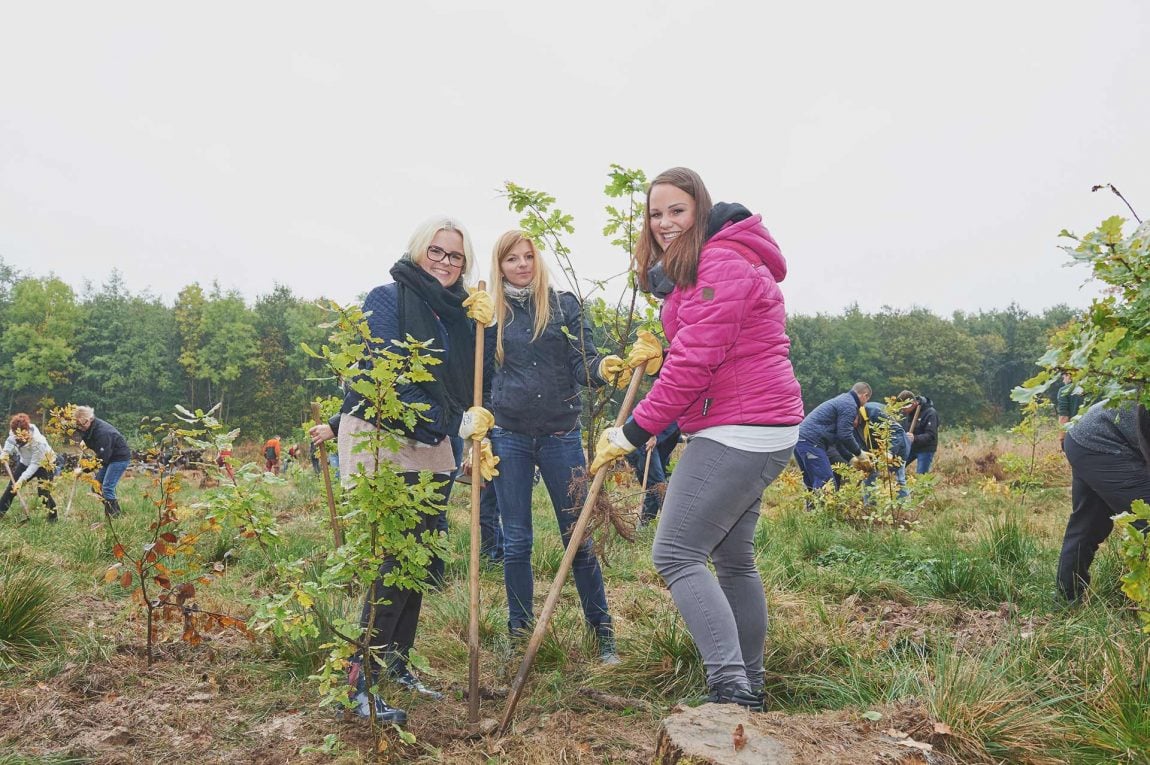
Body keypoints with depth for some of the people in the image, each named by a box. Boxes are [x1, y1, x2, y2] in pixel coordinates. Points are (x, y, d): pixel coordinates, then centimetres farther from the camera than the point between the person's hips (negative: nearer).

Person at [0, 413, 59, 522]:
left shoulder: (38, 441, -40)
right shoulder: (14, 434, -25)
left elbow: (34, 464, -33)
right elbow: (10, 443, 0)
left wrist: (21, 480, -37)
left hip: (44, 463, -6)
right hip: (25, 462, 6)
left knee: (43, 492, -14)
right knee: (12, 486, 4)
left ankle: (53, 516, 4)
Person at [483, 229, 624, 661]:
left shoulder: (564, 305, 3)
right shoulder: (492, 314, 6)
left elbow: (582, 363, -5)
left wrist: (603, 369, -27)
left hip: (560, 435, -1)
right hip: (508, 437, 1)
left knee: (578, 537, 3)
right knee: (516, 541, 7)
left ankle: (602, 631, 16)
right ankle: (519, 632, 20)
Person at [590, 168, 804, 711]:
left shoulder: (722, 264, -15)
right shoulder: (695, 268, 19)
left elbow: (697, 362, -20)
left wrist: (633, 433, -15)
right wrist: (658, 359, 3)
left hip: (737, 431, -11)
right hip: (754, 431, 11)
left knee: (675, 555, -12)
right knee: (732, 558, 16)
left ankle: (730, 689, -13)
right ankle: (749, 689, 27)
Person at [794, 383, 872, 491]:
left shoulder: (841, 400, 27)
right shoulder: (849, 405, -4)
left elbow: (838, 437, 29)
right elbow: (845, 436, -11)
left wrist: (850, 458, 24)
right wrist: (859, 453, 5)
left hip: (802, 439, 10)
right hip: (810, 441, -10)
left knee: (813, 485, 16)